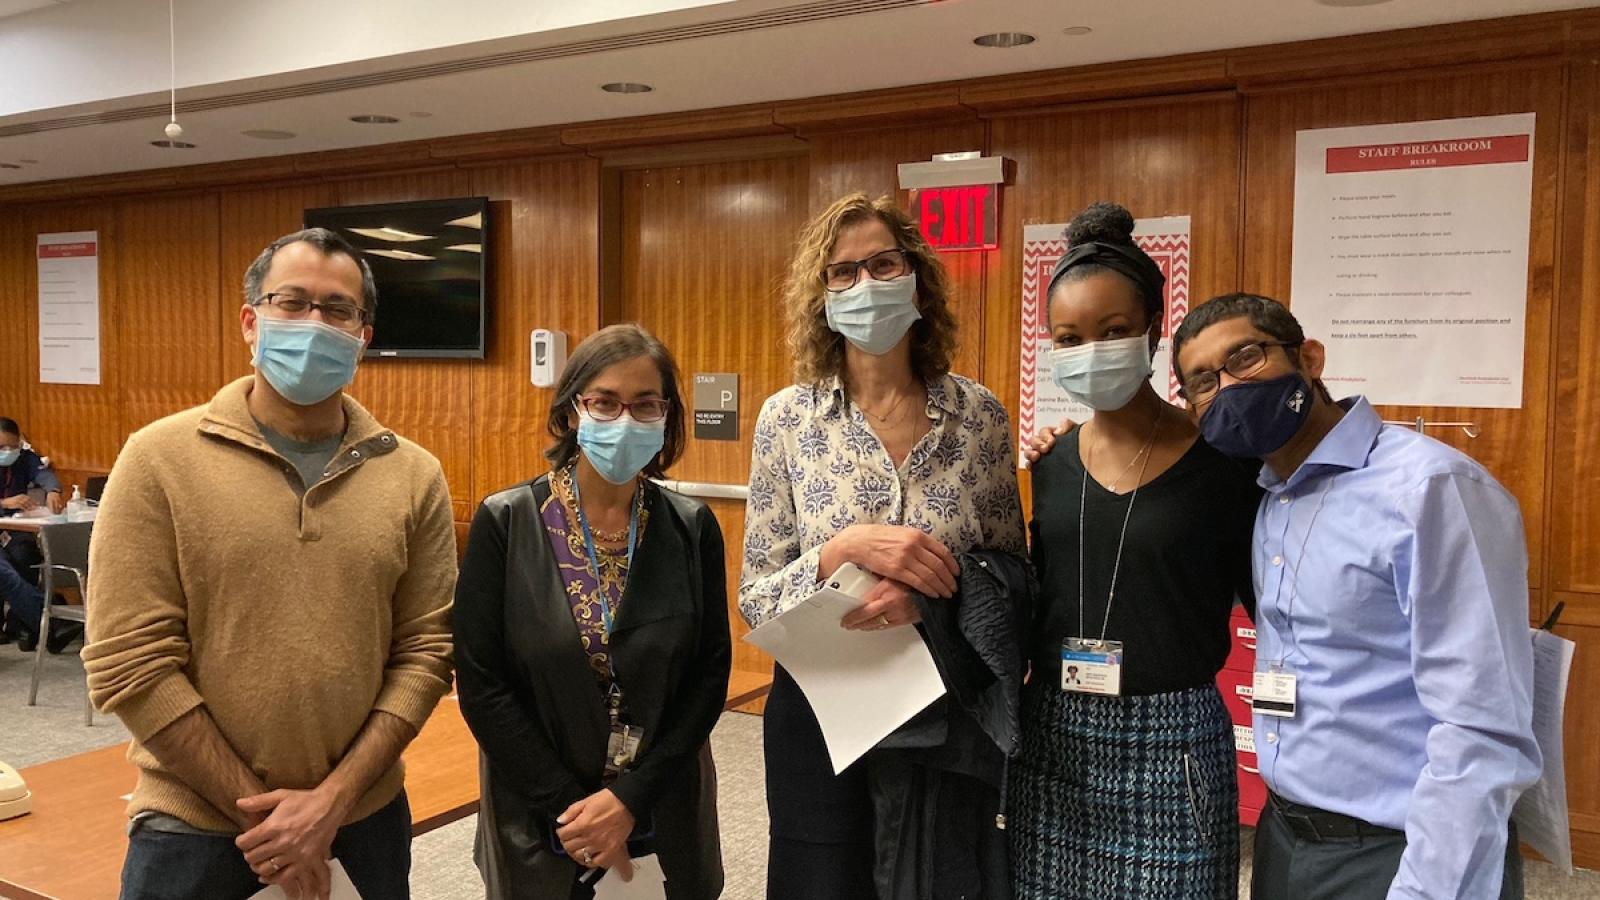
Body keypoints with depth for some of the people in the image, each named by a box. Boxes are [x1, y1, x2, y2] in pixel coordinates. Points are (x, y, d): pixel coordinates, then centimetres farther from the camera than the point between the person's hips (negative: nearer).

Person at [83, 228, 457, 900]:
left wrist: (333, 800, -11)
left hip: (366, 820, 2)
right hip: (193, 830, -2)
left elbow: (426, 653, -3)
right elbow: (129, 664, -10)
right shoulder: (160, 459, -7)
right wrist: (261, 812, -11)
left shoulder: (415, 477, -2)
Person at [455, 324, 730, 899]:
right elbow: (481, 683, -10)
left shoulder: (692, 528, -4)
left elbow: (709, 675, -5)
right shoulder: (505, 523, -9)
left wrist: (631, 799, -13)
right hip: (537, 820, -1)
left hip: (665, 814, 2)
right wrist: (566, 806, -14)